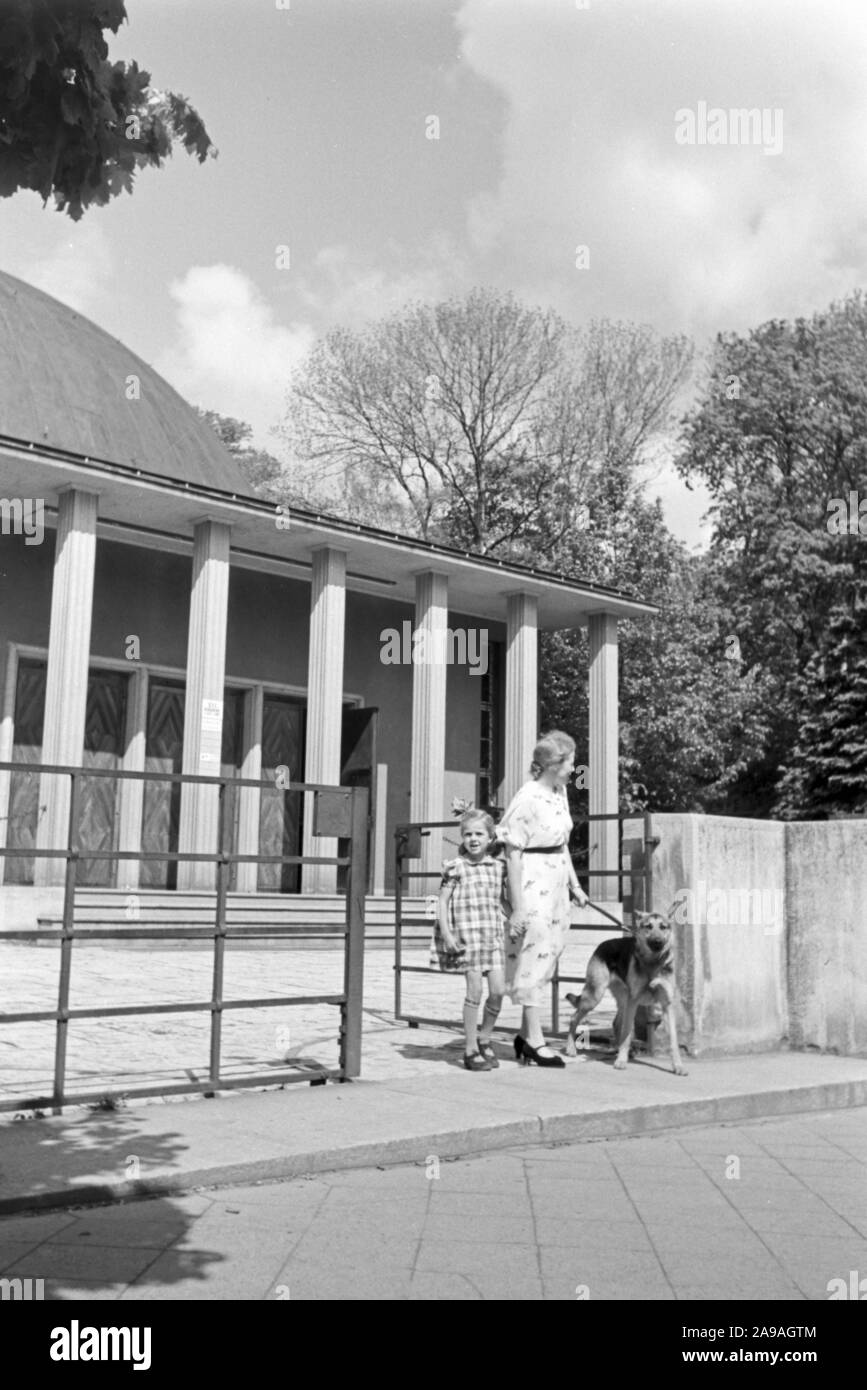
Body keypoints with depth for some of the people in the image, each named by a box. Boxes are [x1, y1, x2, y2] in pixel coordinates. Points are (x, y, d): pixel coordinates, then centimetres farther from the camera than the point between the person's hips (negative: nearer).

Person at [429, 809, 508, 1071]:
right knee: (475, 990, -4)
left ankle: (484, 1039, 22)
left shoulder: (498, 866, 9)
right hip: (466, 934, -4)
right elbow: (442, 902, -1)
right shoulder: (456, 867, -2)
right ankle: (471, 1049, 8)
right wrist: (446, 934, -9)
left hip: (494, 933, 4)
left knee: (498, 990, -1)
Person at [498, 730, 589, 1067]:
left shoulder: (560, 792, 8)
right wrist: (518, 906, -17)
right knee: (532, 956, -1)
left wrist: (574, 884, 17)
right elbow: (513, 854, -16)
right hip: (533, 885, -9)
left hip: (556, 882, 9)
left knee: (546, 957, 13)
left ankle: (526, 1035, 23)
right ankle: (534, 1040, 8)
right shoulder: (527, 799, -18)